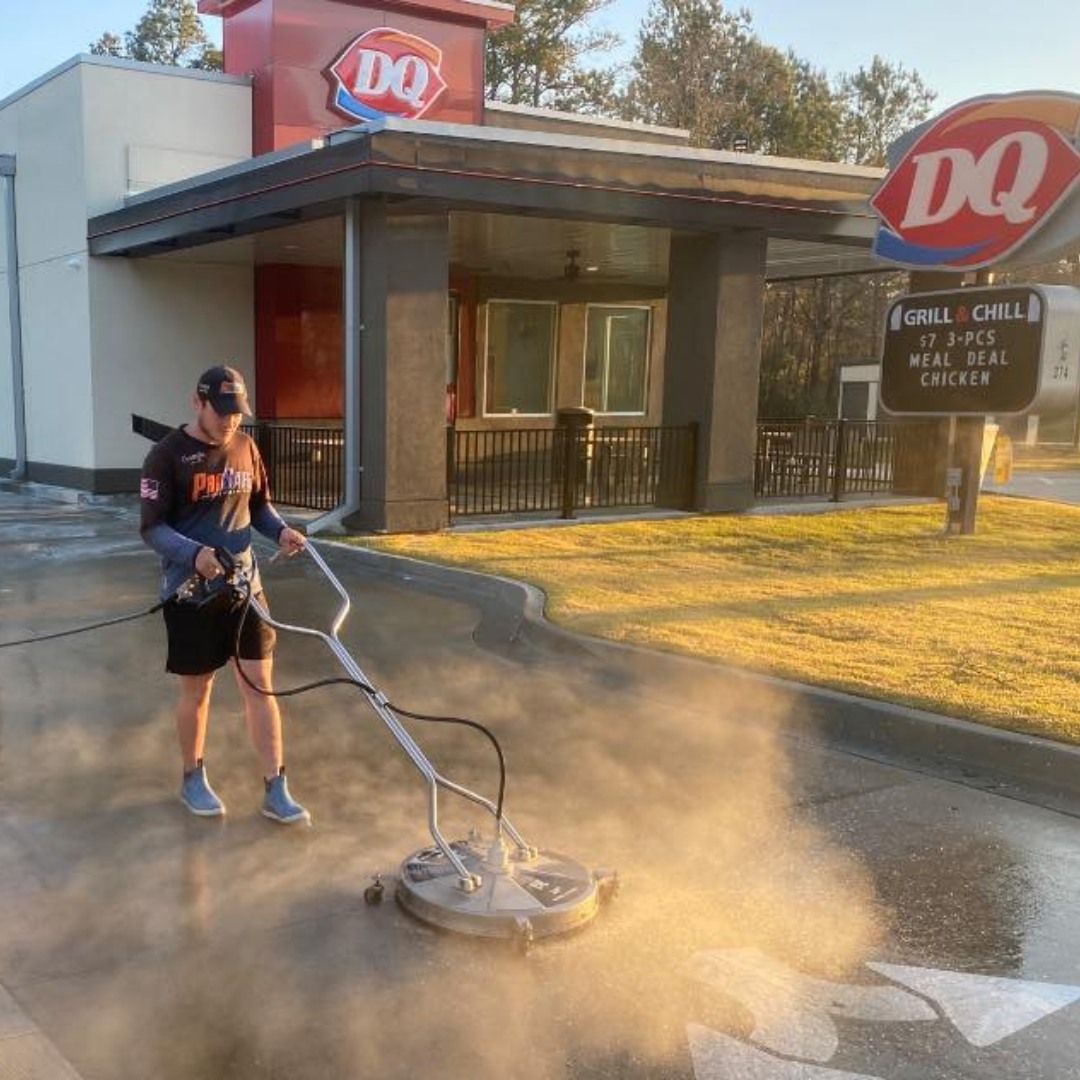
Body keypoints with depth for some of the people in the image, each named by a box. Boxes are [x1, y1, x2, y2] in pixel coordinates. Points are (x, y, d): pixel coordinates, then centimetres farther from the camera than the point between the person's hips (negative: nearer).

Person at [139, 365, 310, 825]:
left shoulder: (245, 447, 5)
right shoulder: (168, 454, -11)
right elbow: (152, 527, -14)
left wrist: (281, 530, -5)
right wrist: (194, 553, -32)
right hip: (191, 592, -4)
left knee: (260, 682, 3)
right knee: (197, 688, 9)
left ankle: (275, 789, 9)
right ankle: (193, 779, 29)